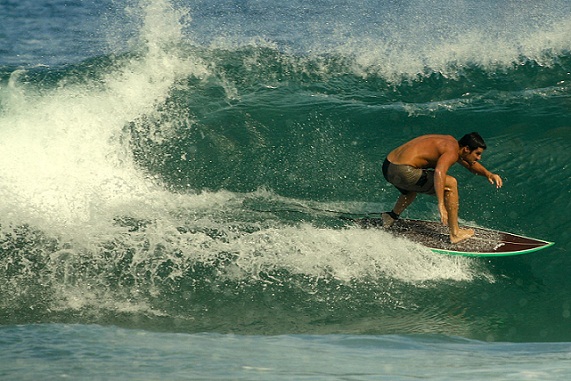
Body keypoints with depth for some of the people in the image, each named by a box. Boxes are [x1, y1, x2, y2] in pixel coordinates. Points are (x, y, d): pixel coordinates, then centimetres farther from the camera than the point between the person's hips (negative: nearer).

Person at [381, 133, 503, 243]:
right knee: (450, 184, -6)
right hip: (403, 172, -10)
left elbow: (471, 165, 32)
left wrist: (488, 174, 14)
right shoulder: (452, 151, -12)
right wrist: (441, 205, -36)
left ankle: (392, 216, 47)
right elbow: (439, 172, -31)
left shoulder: (451, 141, 18)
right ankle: (455, 234, -2)